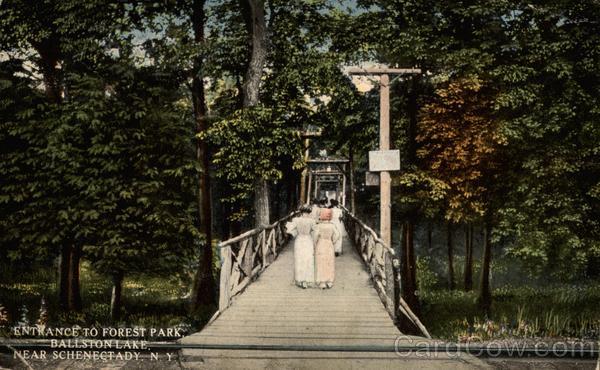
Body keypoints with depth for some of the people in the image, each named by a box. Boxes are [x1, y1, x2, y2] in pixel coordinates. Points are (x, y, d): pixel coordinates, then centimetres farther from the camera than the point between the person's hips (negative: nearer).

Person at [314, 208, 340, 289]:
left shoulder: (319, 225, -11)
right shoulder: (332, 225, -4)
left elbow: (316, 236, -18)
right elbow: (337, 235, -10)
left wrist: (314, 245, -4)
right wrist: (332, 242, 3)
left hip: (320, 245, -2)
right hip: (329, 246, 2)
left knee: (321, 265, 4)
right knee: (329, 264, 12)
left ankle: (322, 283, 5)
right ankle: (329, 282, 14)